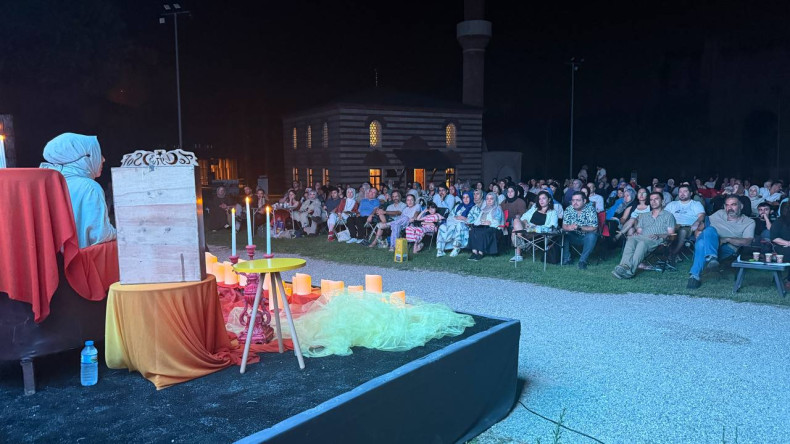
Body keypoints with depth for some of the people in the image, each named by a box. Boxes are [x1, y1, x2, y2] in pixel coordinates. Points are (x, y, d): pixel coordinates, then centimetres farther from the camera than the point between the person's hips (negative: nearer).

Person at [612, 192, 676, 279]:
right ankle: (624, 266, -54)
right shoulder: (644, 216, 33)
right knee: (631, 239, -34)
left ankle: (630, 270, -54)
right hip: (642, 238, 4)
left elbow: (671, 233, 7)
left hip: (657, 240, -3)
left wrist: (658, 235, -11)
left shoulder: (668, 215, 19)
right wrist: (636, 234, 0)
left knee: (642, 243, -39)